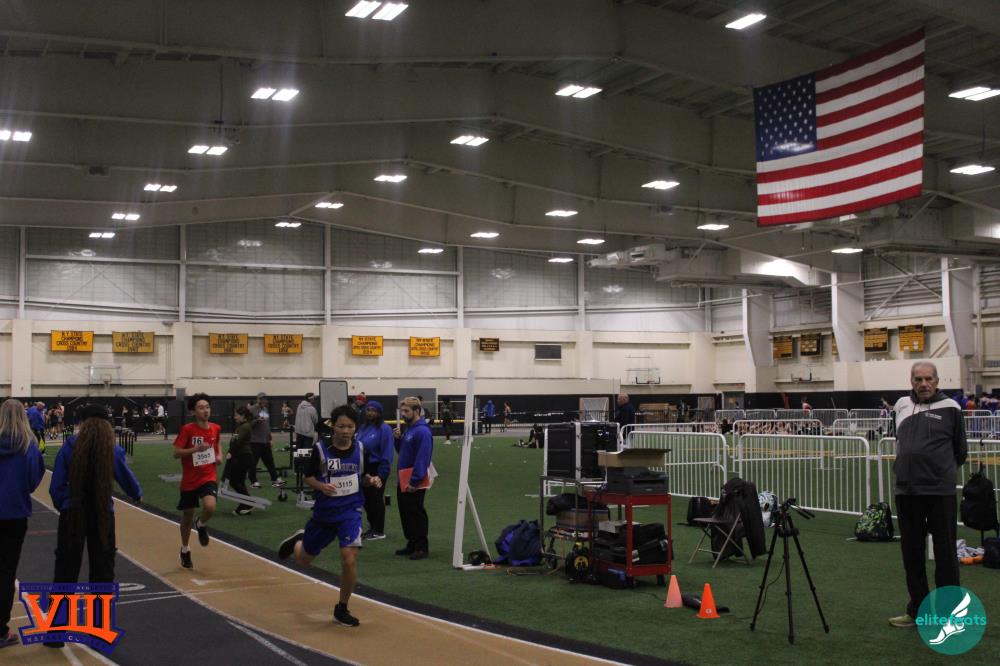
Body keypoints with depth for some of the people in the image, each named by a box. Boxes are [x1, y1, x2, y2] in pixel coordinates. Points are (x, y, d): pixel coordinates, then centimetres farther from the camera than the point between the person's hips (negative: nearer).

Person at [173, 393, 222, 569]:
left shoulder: (215, 428, 0)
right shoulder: (187, 429, -12)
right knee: (188, 515, 11)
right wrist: (195, 449, -25)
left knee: (210, 507, -25)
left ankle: (201, 525, 11)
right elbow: (176, 453, -13)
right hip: (189, 479, -1)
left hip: (209, 477, 2)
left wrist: (219, 455, 2)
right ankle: (185, 550, 35)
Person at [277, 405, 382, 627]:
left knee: (349, 559, -18)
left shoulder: (360, 448, -5)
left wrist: (371, 480, -12)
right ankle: (299, 540, 55)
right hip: (324, 511, 0)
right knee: (304, 559, 17)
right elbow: (308, 477, -1)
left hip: (350, 510, 0)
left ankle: (342, 610, 3)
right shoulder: (320, 448, -11)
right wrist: (321, 486, -21)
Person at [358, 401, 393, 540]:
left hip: (377, 468, -7)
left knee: (376, 498, 1)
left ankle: (379, 531, 13)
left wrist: (382, 474, -18)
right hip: (364, 468, 7)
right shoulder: (363, 428, 7)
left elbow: (387, 453, -16)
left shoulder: (384, 429, -14)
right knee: (366, 499, 13)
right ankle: (372, 527, 27)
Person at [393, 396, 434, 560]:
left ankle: (421, 548, 4)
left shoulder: (422, 431, -18)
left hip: (415, 483, -9)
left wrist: (414, 481, -24)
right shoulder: (408, 429, 12)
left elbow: (422, 458, -23)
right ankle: (412, 544, 26)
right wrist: (398, 439, 0)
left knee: (416, 514, -3)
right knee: (406, 513, 16)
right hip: (403, 480, 9)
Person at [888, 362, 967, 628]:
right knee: (911, 553, 11)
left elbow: (960, 450, 6)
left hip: (940, 492, -5)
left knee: (945, 553, 2)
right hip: (907, 491, 5)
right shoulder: (902, 406, 10)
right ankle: (917, 611, 23)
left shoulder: (949, 407, -3)